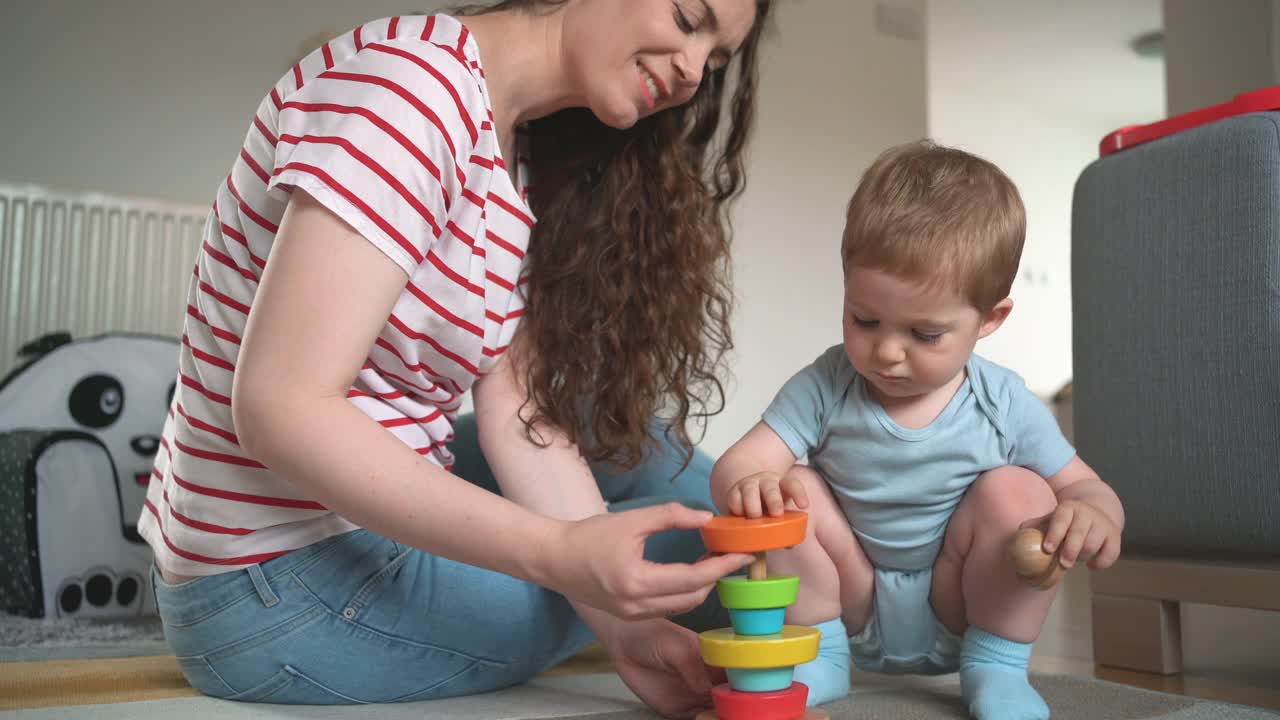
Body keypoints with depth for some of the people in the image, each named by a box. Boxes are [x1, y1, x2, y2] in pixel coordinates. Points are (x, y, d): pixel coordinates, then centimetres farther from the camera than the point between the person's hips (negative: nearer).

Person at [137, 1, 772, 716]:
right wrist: (559, 553, -32)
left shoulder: (522, 167, 6)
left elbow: (517, 408, -5)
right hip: (286, 587, -8)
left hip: (371, 509, 8)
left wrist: (621, 619, -17)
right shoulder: (415, 81, -22)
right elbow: (281, 408, -27)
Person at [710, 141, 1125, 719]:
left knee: (1018, 493, -24)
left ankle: (997, 666, -5)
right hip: (853, 610, 1)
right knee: (798, 493, -24)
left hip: (958, 612, 0)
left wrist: (1090, 514, -34)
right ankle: (818, 657, -4)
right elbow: (734, 467, -22)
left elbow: (1085, 487, -7)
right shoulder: (825, 389, -16)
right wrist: (747, 486, -48)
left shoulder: (1006, 409, -14)